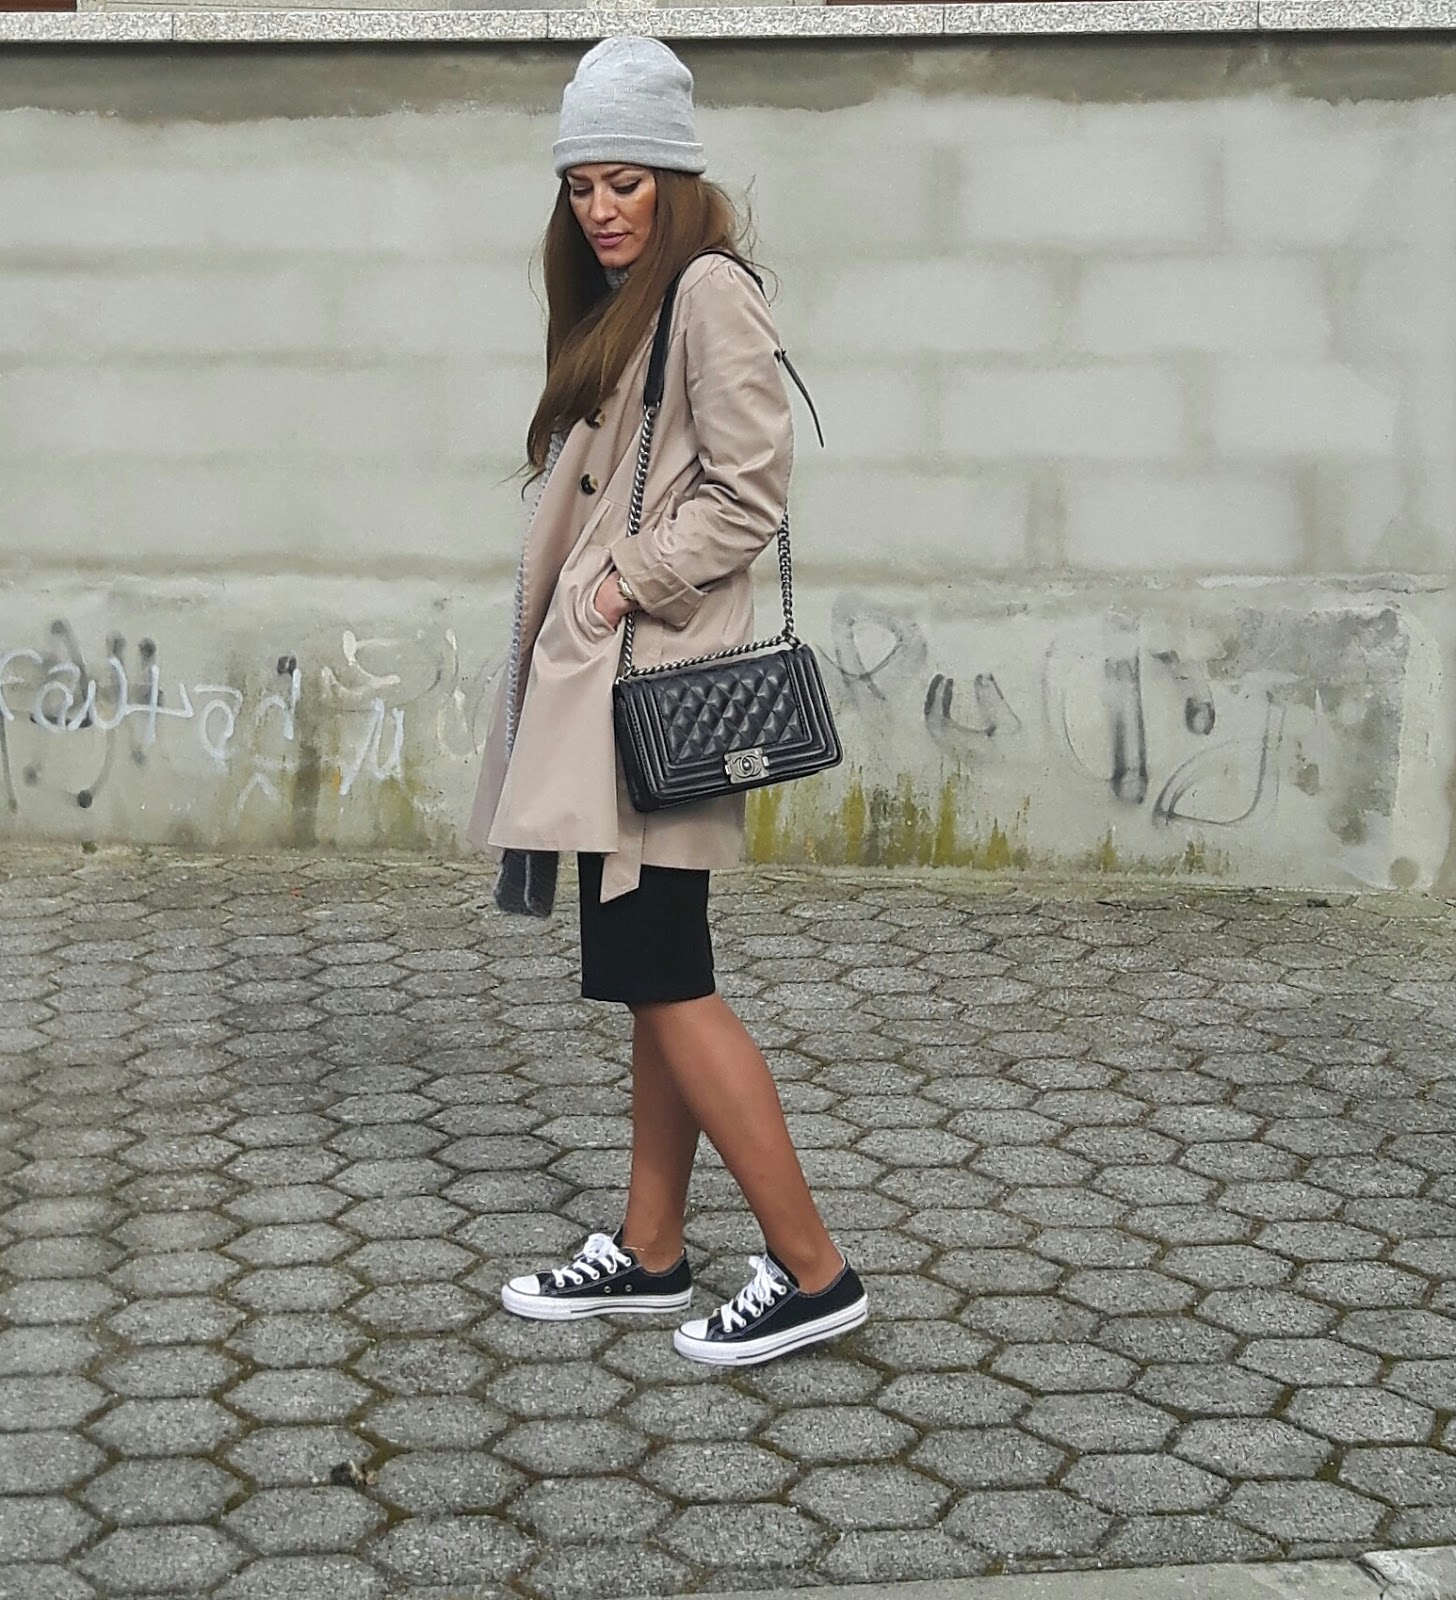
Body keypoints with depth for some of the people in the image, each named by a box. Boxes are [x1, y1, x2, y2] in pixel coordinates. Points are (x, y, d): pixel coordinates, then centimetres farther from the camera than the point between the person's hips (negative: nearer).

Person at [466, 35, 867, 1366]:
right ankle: (649, 1252, 21)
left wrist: (625, 586, -14)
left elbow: (749, 492, -15)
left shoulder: (711, 290, -9)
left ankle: (811, 1271, -4)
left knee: (664, 982, -9)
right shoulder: (616, 307, 18)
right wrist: (574, 605, 10)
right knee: (650, 980, 13)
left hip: (654, 684, -9)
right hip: (597, 689, 9)